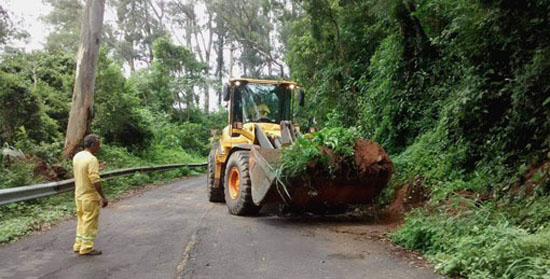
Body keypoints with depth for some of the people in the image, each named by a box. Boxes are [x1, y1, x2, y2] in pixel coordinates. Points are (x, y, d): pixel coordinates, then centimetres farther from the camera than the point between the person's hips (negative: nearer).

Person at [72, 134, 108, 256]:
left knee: (82, 220, 20)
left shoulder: (77, 156, 5)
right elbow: (95, 181, -26)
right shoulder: (92, 159, -22)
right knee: (90, 223, 3)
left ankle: (79, 245, 28)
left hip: (79, 195, 9)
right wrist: (103, 197, -20)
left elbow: (77, 176, 14)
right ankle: (86, 248, 10)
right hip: (90, 197, -9)